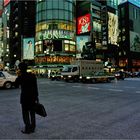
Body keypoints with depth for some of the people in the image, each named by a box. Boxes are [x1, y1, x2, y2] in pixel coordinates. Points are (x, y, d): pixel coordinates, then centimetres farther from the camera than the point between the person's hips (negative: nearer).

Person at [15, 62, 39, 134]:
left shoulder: (20, 77, -13)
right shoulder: (33, 75, 0)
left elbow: (16, 85, 3)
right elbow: (35, 87, 2)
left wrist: (18, 76, 1)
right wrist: (36, 96, 9)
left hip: (25, 97, -5)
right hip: (33, 96, 5)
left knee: (25, 113, 8)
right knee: (32, 112, 16)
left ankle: (27, 129, 14)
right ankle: (32, 128, 26)